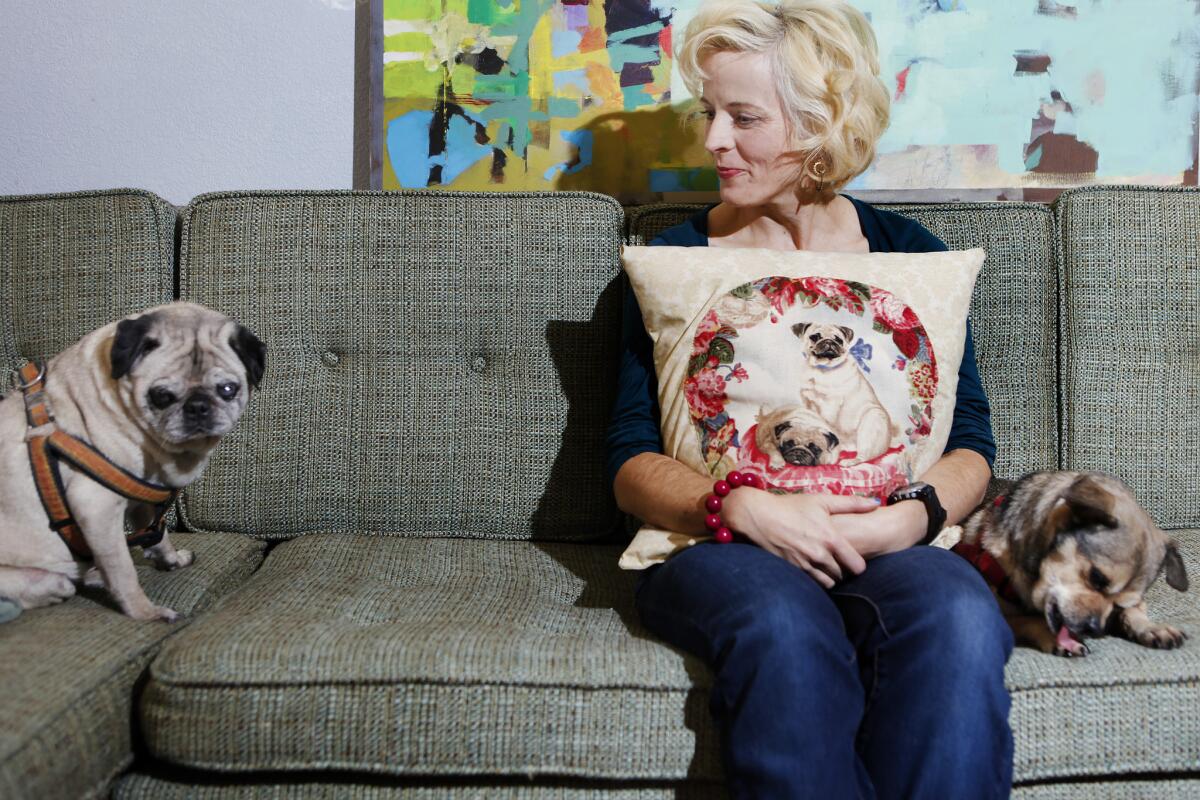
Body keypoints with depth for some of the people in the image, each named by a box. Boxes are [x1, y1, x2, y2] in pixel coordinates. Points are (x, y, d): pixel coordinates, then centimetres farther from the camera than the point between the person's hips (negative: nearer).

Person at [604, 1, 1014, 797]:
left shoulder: (910, 253, 12)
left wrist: (915, 514, -13)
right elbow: (631, 463, 1)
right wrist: (745, 508, -18)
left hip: (885, 542, 1)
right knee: (786, 628, -34)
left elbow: (970, 443, 10)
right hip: (712, 542, -1)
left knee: (961, 625, -32)